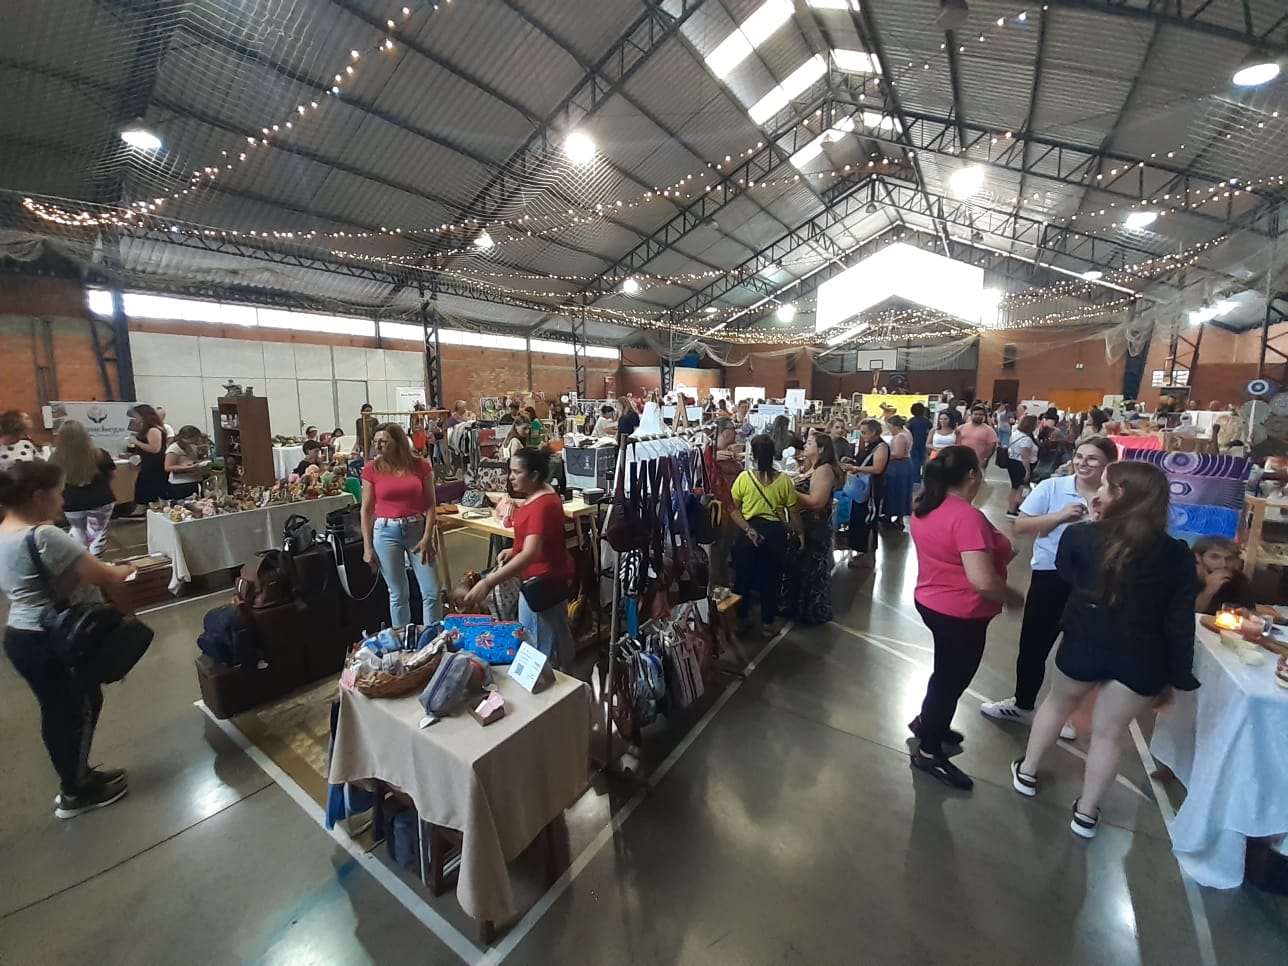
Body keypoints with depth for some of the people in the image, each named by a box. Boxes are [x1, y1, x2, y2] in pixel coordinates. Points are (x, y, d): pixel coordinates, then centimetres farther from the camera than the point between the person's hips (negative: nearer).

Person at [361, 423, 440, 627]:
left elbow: (430, 504, 0)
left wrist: (427, 536, -9)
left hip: (418, 529, 0)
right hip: (386, 532, 0)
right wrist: (367, 546, 0)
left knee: (431, 592, 2)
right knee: (398, 594, 9)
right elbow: (366, 510, 3)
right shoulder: (371, 469, -1)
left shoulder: (421, 466, -2)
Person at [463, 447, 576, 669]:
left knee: (538, 643, 1)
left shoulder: (542, 505, -27)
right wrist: (513, 550, 6)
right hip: (551, 576, 11)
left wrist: (488, 582, -42)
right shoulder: (539, 496, 5)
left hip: (543, 580, -11)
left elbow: (530, 554, -36)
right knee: (557, 634, 23)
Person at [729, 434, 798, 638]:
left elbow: (733, 509, -12)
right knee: (771, 578, 15)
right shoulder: (784, 479, -9)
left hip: (749, 530, -1)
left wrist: (748, 529, -11)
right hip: (775, 532, 1)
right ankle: (767, 624, 25)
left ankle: (742, 617, 33)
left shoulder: (744, 477, -12)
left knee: (744, 575, 17)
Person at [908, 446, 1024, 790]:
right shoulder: (967, 516, -27)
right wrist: (1013, 596, -12)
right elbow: (982, 581, -32)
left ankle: (927, 721, 47)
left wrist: (1000, 553, 15)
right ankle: (928, 752, 27)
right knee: (952, 678, 10)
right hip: (962, 613, -8)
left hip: (932, 601, 8)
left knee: (949, 670, 29)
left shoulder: (925, 508, 0)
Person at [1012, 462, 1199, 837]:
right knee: (1109, 732, 14)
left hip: (1083, 645, -1)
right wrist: (1175, 678, 5)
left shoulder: (1080, 536, -10)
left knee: (1058, 703, 24)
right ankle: (1086, 812, 29)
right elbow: (1179, 623, -5)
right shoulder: (1177, 555, -7)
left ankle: (1026, 772, 38)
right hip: (1140, 658, 1)